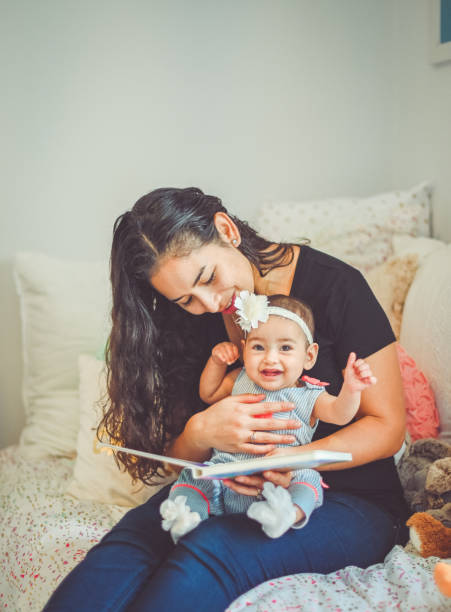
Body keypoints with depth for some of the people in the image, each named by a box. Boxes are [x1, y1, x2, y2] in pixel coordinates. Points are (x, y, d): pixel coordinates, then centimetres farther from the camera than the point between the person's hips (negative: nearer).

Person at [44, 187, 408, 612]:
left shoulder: (332, 285, -11)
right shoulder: (193, 318, 0)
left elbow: (387, 426, -8)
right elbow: (180, 457, 4)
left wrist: (292, 460, -26)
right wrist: (200, 432, -22)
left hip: (349, 500, -3)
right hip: (234, 488, 4)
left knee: (210, 549, -32)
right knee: (129, 539, -28)